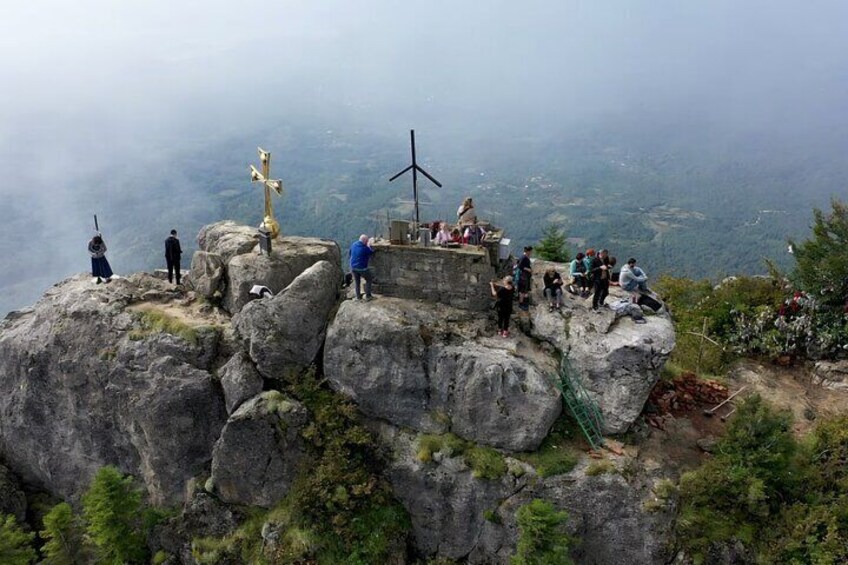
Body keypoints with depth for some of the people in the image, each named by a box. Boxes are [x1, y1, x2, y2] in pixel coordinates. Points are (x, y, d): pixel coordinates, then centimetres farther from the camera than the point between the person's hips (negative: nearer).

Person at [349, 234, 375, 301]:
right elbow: (371, 252, -3)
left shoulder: (353, 245, 0)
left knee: (357, 282, 21)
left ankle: (358, 296, 29)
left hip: (353, 267, 6)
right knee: (369, 280, 13)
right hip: (362, 268, -6)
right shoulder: (365, 248, -21)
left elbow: (350, 254, 15)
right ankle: (368, 296, 12)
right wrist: (369, 245, 9)